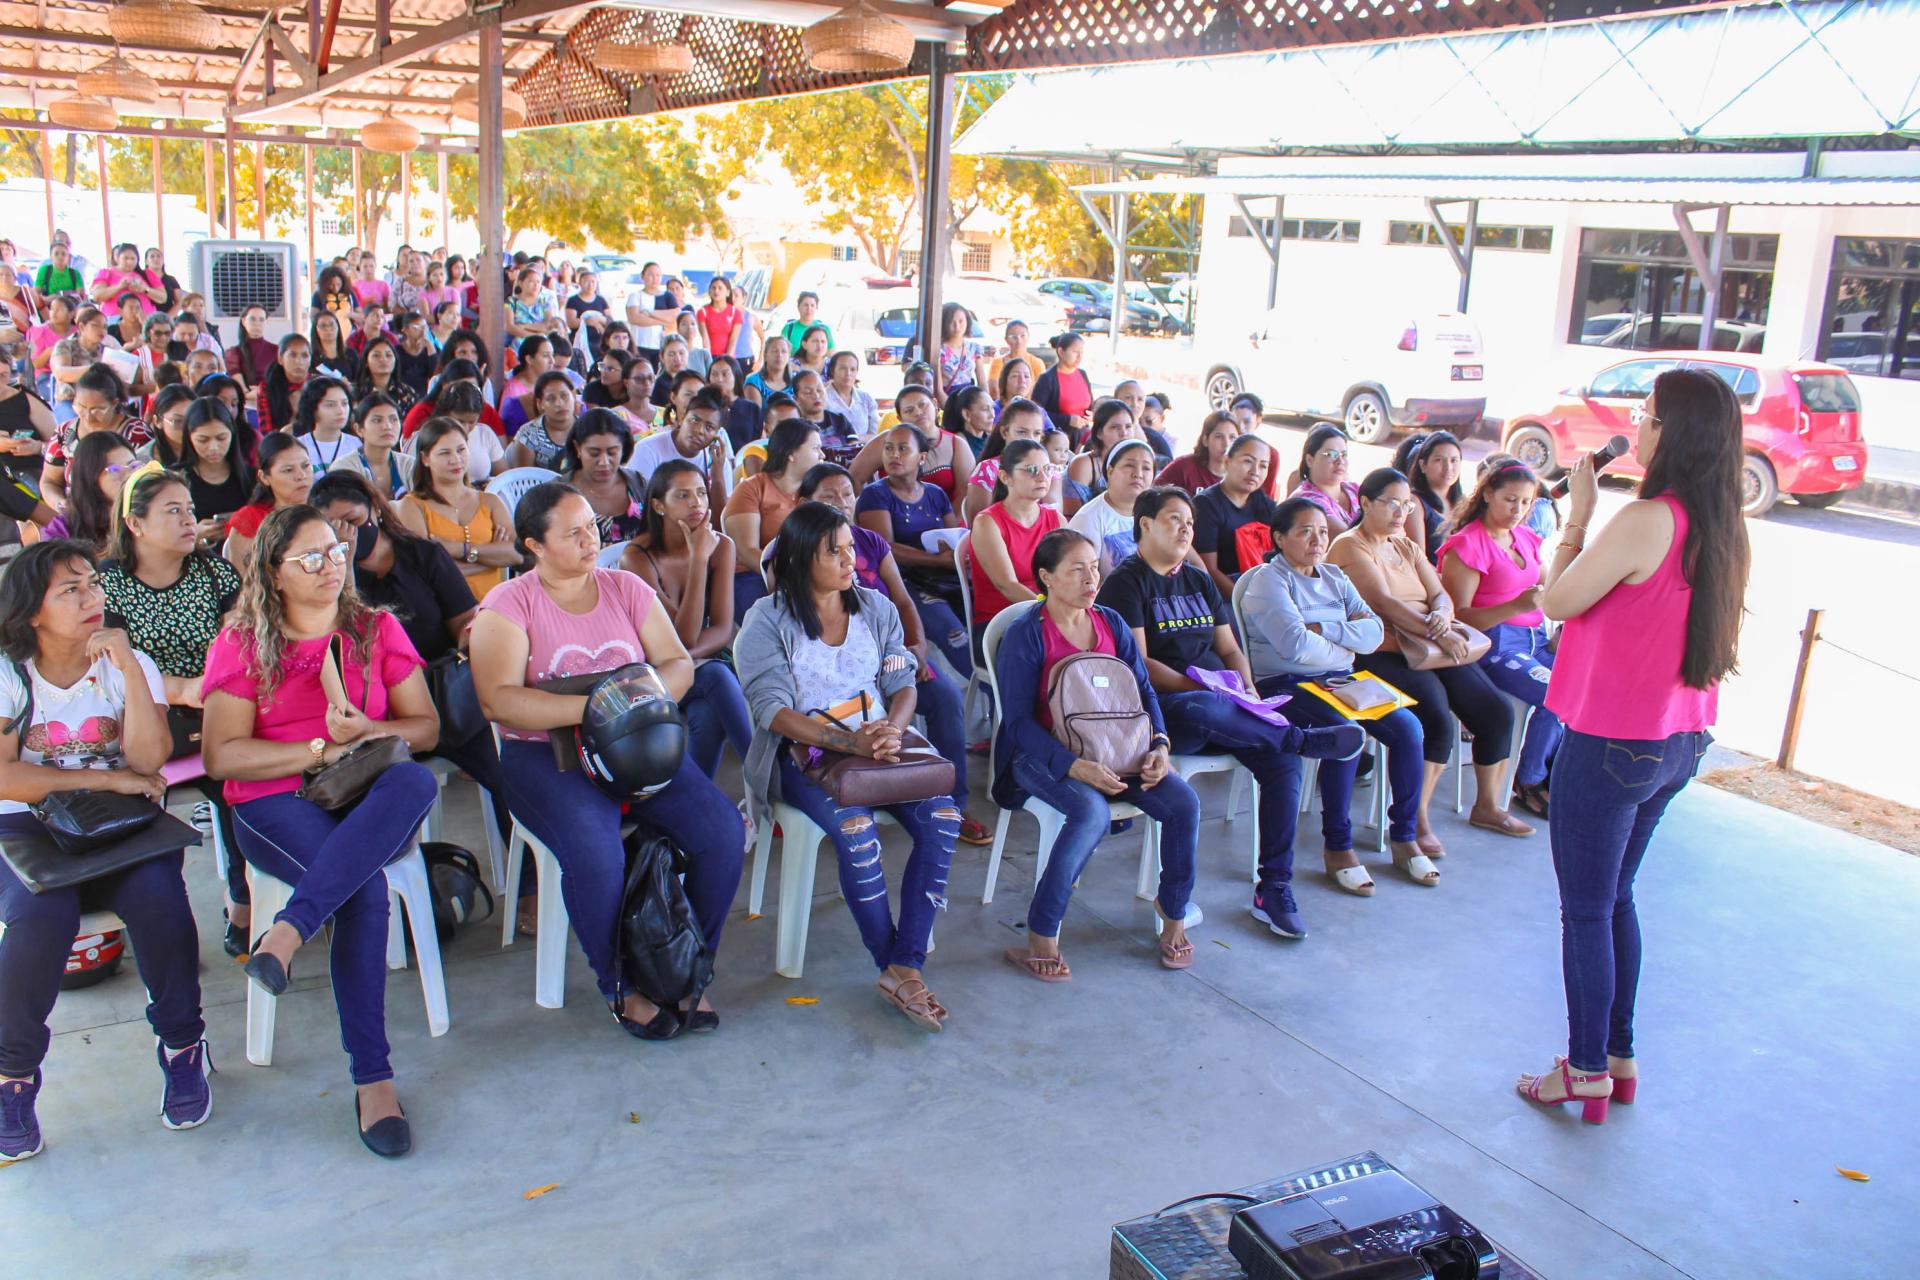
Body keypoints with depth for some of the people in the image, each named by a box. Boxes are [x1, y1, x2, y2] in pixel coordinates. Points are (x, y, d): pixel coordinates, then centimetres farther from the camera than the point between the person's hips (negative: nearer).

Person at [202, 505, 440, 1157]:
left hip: (372, 800, 2)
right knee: (365, 886, -34)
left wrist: (365, 731, -13)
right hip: (276, 804, -2)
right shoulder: (241, 645, 7)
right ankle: (371, 1077, -29)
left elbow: (427, 728, 8)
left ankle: (290, 930, -42)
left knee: (415, 781, -37)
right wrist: (319, 750, -13)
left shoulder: (377, 630, 13)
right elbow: (220, 754, -3)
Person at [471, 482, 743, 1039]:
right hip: (547, 752, -4)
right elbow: (498, 700, -15)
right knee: (595, 856, -32)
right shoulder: (507, 605, -1)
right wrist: (592, 708, -24)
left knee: (722, 831, -19)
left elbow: (679, 663, 7)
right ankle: (621, 987, -4)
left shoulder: (627, 588, 12)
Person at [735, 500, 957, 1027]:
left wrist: (890, 731, -17)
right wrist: (848, 741, -26)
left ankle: (905, 967, -19)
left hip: (878, 743, 4)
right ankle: (892, 962, -12)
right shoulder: (768, 620, -3)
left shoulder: (876, 608, 11)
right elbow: (774, 711, -12)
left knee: (942, 817, -22)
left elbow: (904, 685, 8)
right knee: (855, 828, -32)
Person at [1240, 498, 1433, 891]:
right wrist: (1347, 645, -2)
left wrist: (1322, 629, -10)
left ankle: (1404, 837, -2)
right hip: (1287, 685, -7)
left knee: (1408, 727, -15)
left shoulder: (1334, 578, 18)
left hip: (1340, 681, 7)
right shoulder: (1269, 580, -4)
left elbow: (1374, 632, 3)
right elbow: (1297, 646, -19)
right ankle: (1337, 847, -17)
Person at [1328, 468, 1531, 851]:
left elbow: (1440, 594, 11)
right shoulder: (1349, 546, -4)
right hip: (1381, 656, -8)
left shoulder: (1406, 546, 22)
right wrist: (1435, 632, -25)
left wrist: (1442, 615, -14)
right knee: (1438, 720, -29)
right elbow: (1384, 601, -17)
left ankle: (1487, 806, 14)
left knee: (1497, 712, -4)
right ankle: (1416, 821, -17)